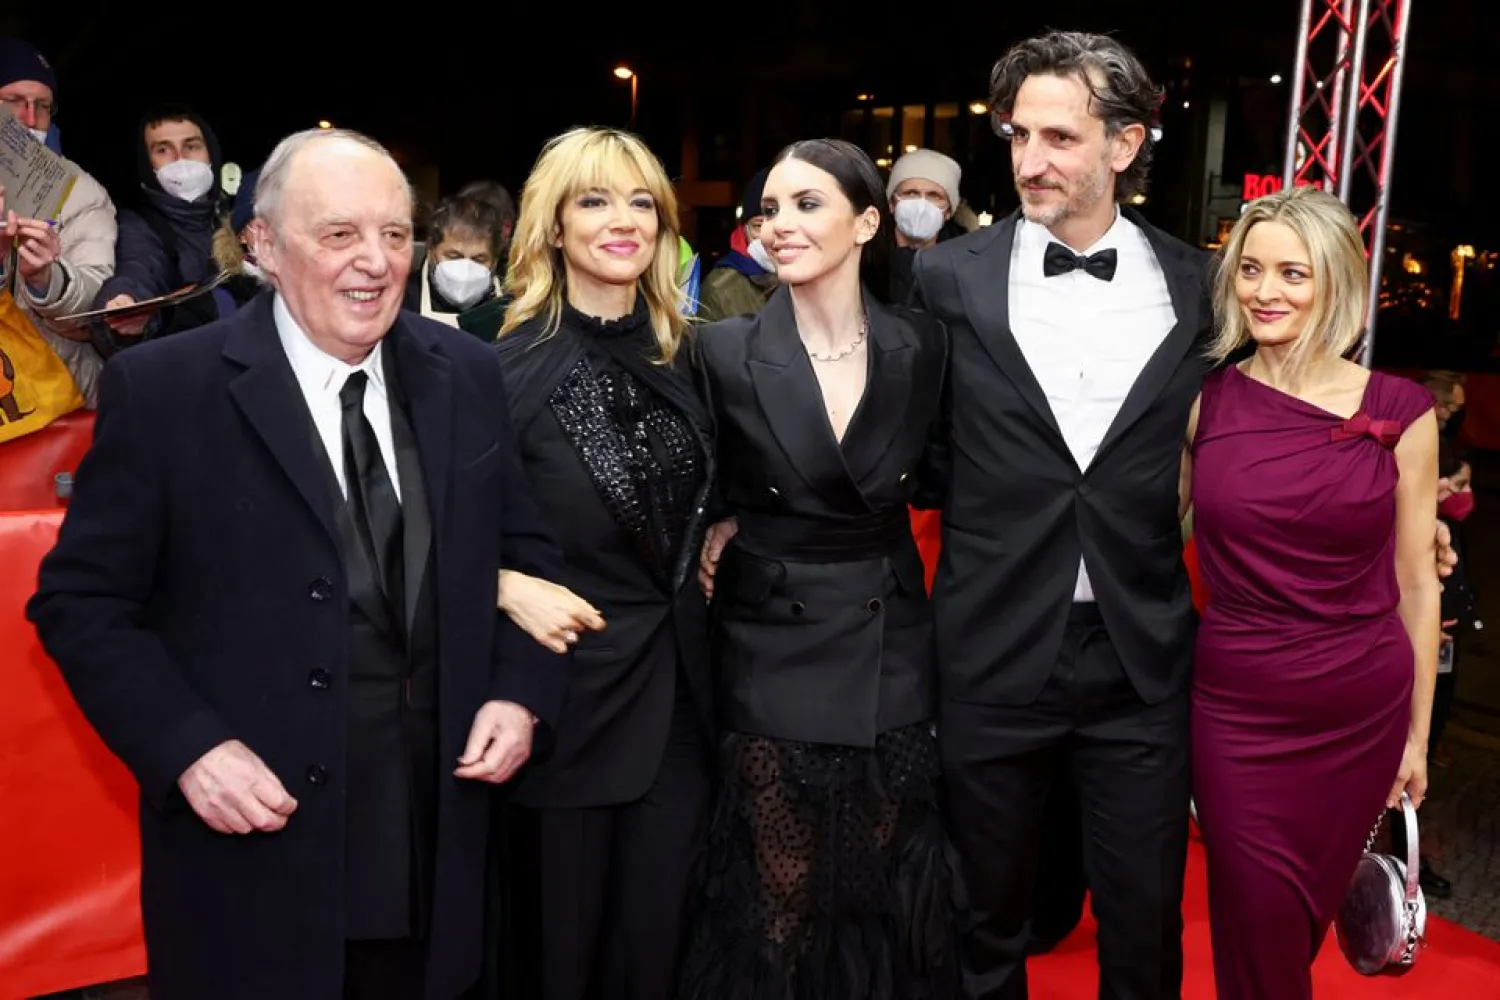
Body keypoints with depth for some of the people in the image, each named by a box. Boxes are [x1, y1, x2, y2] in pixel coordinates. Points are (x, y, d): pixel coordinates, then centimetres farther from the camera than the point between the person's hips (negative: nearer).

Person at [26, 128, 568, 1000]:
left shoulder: (467, 374, 2)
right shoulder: (162, 389, -9)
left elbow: (525, 550, 10)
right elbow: (81, 599, -5)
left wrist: (520, 692, -4)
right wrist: (188, 748, -15)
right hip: (253, 837, -3)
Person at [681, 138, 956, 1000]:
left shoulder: (923, 346, -4)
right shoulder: (727, 351, -9)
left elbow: (936, 480, 9)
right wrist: (724, 532, -11)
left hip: (891, 654, 2)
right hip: (772, 656, -2)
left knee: (885, 892, 15)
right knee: (780, 897, 10)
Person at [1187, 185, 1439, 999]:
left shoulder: (1400, 411, -4)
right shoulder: (1204, 400, -4)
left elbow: (1415, 580, 3)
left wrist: (1418, 732, 7)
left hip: (1363, 712, 1)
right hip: (1237, 710, -1)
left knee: (1304, 921, 18)